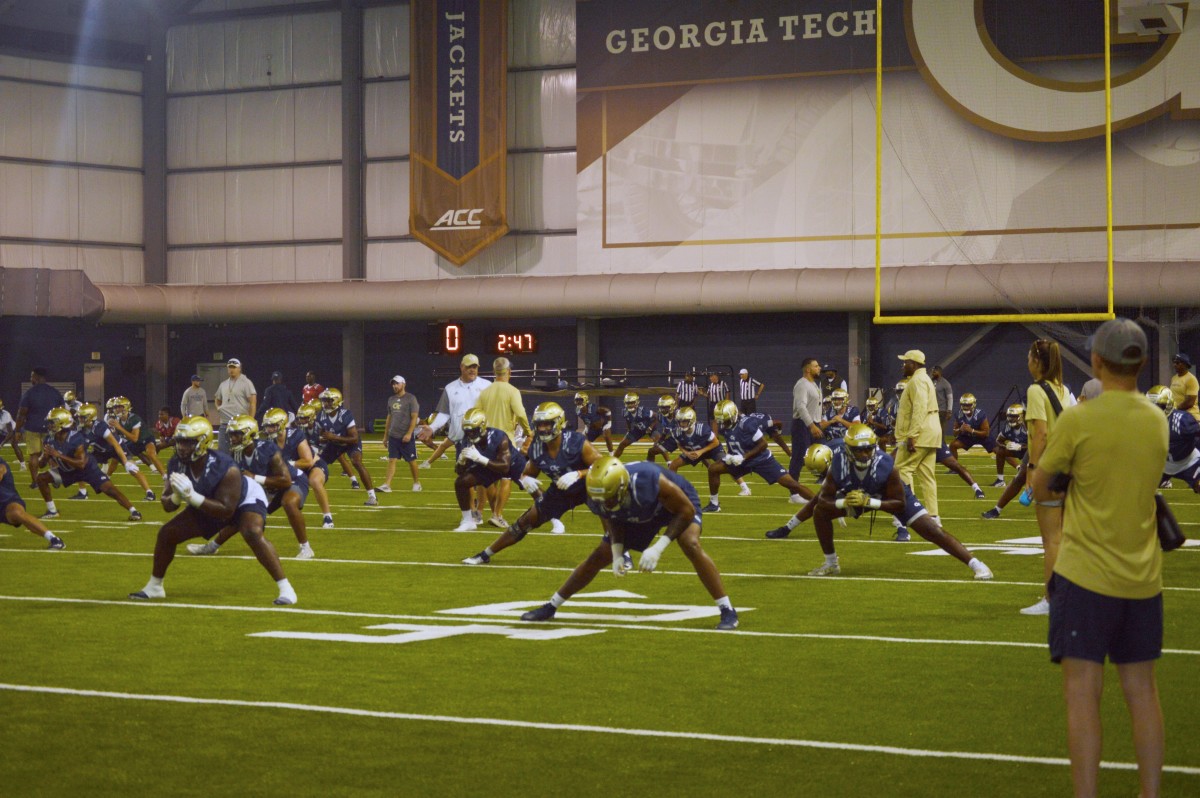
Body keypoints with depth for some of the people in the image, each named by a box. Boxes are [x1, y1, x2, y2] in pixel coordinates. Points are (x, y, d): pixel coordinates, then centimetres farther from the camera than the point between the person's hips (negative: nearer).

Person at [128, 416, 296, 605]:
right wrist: (177, 496, -37)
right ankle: (154, 587, 19)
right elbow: (167, 506, -12)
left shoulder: (225, 468, -38)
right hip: (208, 506, 6)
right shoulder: (176, 465, -21)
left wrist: (192, 497, -46)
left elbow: (226, 511, -37)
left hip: (245, 499, -6)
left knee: (253, 533, -34)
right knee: (167, 533, -1)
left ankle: (285, 588, -28)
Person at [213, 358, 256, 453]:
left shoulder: (246, 383, -4)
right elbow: (217, 399, 35)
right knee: (222, 450, 5)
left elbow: (253, 402, -10)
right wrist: (218, 407, 12)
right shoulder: (224, 384, 18)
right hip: (224, 423, 7)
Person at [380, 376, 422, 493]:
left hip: (406, 436, -5)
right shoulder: (391, 400, 13)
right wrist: (385, 435, 17)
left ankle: (417, 482, 20)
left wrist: (409, 433, -19)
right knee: (392, 460, -3)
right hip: (393, 435, 5)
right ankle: (387, 485, -10)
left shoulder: (410, 399, -7)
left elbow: (414, 417, -11)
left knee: (411, 460, 4)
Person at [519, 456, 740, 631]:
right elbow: (613, 522, -5)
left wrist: (658, 548, -38)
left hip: (676, 503, -4)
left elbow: (686, 511, -32)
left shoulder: (650, 482, -47)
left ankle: (727, 611, -21)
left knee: (691, 546, -29)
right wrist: (617, 554, -18)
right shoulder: (598, 499, -31)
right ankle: (551, 606, 20)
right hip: (636, 517, 4)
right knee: (598, 558, 5)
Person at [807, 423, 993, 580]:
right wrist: (843, 503, -41)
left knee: (932, 530, -15)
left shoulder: (886, 465, -37)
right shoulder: (838, 465, -30)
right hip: (857, 495, 4)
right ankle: (831, 564, 10)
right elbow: (824, 499, -20)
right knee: (820, 512, -10)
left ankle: (976, 565, -13)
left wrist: (869, 501, -42)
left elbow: (900, 504, -29)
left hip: (893, 495, -4)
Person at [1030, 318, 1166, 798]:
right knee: (1141, 691, 12)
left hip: (1086, 577, -5)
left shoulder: (1078, 420, -11)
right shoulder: (1157, 422, 5)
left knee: (1082, 693, -3)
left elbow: (1039, 491, -2)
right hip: (1143, 579, 5)